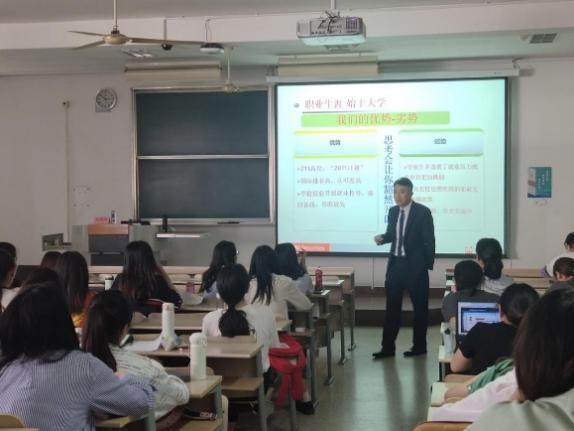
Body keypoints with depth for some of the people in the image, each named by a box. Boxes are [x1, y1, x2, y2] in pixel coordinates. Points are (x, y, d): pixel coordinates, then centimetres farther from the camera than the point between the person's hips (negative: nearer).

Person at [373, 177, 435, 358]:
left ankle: (419, 346, 20)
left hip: (415, 265, -5)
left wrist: (428, 266, -10)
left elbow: (429, 241, -9)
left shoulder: (423, 212, -10)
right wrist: (382, 238, -5)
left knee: (420, 307, 7)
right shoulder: (393, 211, 6)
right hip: (395, 264, 5)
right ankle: (387, 347, 12)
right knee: (392, 306, 7)